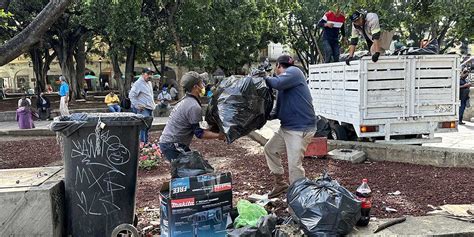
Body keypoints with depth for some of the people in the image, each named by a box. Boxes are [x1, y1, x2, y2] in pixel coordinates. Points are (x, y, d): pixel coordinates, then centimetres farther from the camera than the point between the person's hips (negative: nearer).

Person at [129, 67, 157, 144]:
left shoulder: (149, 83, 17)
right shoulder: (138, 83, -12)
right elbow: (131, 95, -16)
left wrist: (153, 104, 18)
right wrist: (138, 106, -18)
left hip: (150, 109, 9)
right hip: (143, 109, -9)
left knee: (147, 127, 13)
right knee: (143, 127, -12)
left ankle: (146, 142, 21)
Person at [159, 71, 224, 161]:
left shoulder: (185, 100, 12)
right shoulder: (194, 106, -19)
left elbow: (194, 128, 19)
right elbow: (199, 133, -15)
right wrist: (219, 135, -8)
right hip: (173, 146, -10)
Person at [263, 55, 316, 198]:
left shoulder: (294, 71, -8)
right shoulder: (283, 85, 16)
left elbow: (277, 83, -27)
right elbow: (278, 110, 17)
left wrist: (263, 78, -10)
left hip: (301, 128, -10)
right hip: (286, 127, 10)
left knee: (294, 165, -9)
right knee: (270, 149, 19)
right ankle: (280, 183, 29)